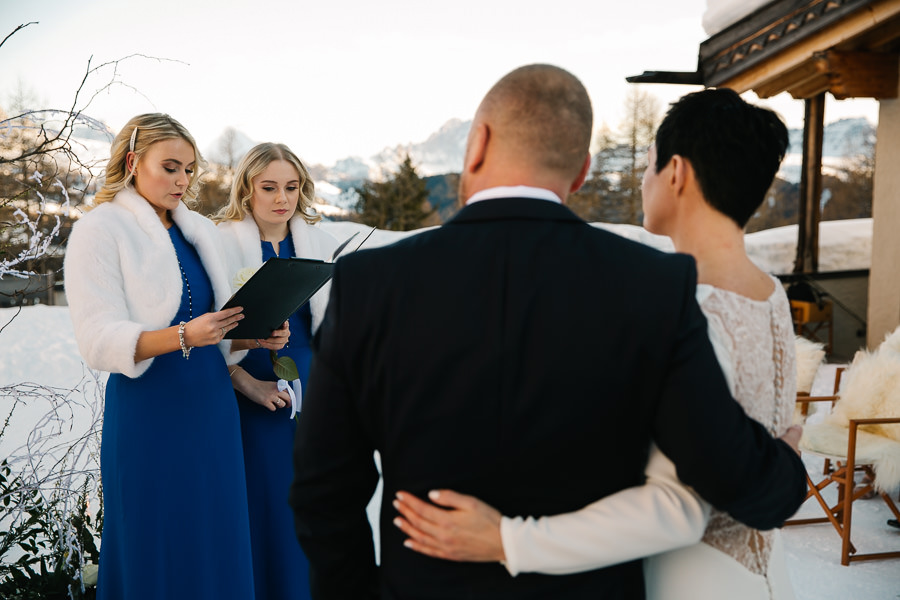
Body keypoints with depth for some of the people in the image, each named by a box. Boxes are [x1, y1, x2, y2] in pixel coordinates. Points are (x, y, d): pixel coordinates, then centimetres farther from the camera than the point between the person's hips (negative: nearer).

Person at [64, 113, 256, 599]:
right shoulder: (100, 230, -5)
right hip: (148, 412, -5)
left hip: (212, 404, 6)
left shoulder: (201, 231, 13)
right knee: (158, 551, 4)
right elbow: (99, 341, -14)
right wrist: (183, 336, -28)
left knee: (216, 543, 10)